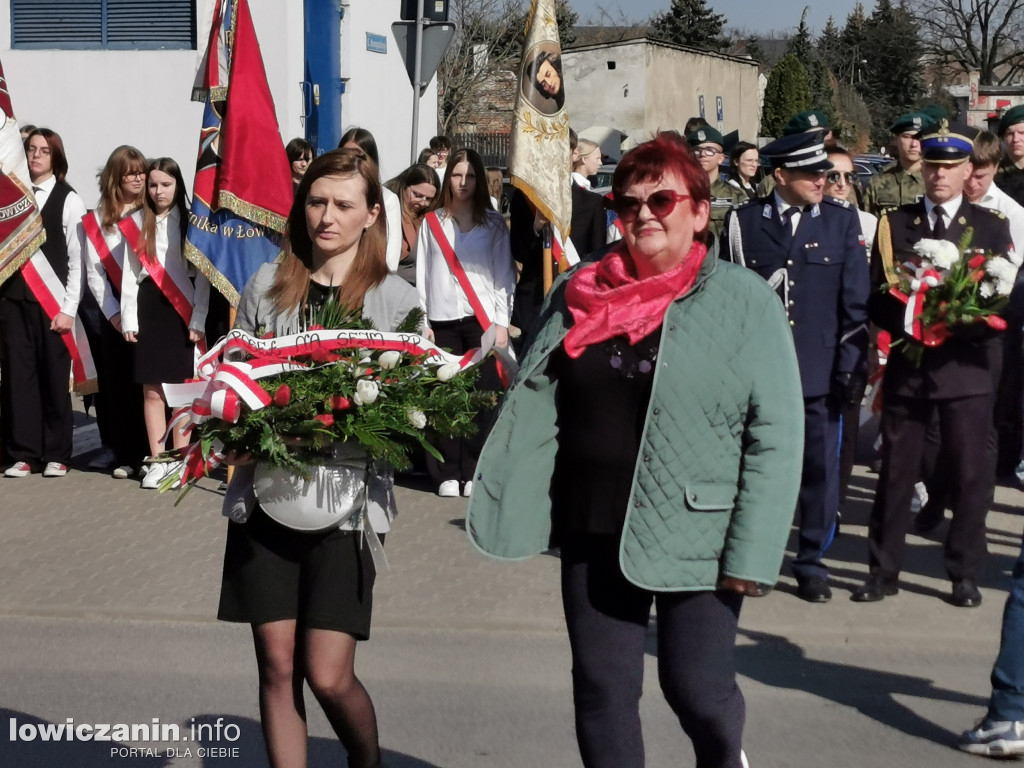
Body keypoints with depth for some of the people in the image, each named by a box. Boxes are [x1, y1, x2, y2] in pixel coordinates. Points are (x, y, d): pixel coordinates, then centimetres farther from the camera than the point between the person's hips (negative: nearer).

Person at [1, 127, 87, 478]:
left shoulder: (69, 200, 1)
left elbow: (77, 259, -2)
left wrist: (68, 309, -6)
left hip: (52, 301, -2)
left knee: (54, 378, 1)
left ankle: (56, 455, 10)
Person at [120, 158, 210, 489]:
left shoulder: (190, 221, 0)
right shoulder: (136, 223, 8)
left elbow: (202, 274, -2)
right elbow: (130, 273, 8)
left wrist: (198, 319, -8)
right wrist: (128, 319, 2)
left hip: (182, 309, -2)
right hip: (148, 307, 2)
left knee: (181, 387, -1)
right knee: (151, 388, 3)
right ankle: (157, 460, 9)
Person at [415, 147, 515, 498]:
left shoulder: (493, 223, 9)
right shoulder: (432, 222, 11)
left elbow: (504, 273, 6)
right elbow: (422, 274, 8)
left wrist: (502, 322, -2)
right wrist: (421, 321, 2)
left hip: (482, 319, -1)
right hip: (442, 320, 1)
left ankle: (475, 473, 0)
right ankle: (448, 474, 2)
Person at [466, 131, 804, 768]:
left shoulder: (745, 300, -6)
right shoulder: (578, 294, 6)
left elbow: (776, 436, -9)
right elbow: (534, 406, 9)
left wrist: (752, 552, -14)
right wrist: (508, 504, -5)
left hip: (694, 535, -4)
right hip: (592, 529, 4)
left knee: (697, 688, 3)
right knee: (602, 689, 10)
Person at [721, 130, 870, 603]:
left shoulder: (842, 220, 5)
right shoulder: (743, 221, 2)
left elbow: (855, 301, 3)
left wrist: (852, 367, -2)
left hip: (820, 368, 1)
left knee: (821, 467, 4)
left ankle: (812, 561, 18)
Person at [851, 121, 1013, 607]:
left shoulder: (992, 226, 6)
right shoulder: (894, 223, 8)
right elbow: (875, 297, 5)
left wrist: (961, 322, -16)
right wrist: (908, 320, -14)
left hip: (967, 365, -1)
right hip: (907, 365, 1)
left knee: (971, 472, 3)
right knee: (896, 470, 6)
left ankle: (965, 574, 16)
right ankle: (884, 571, 16)